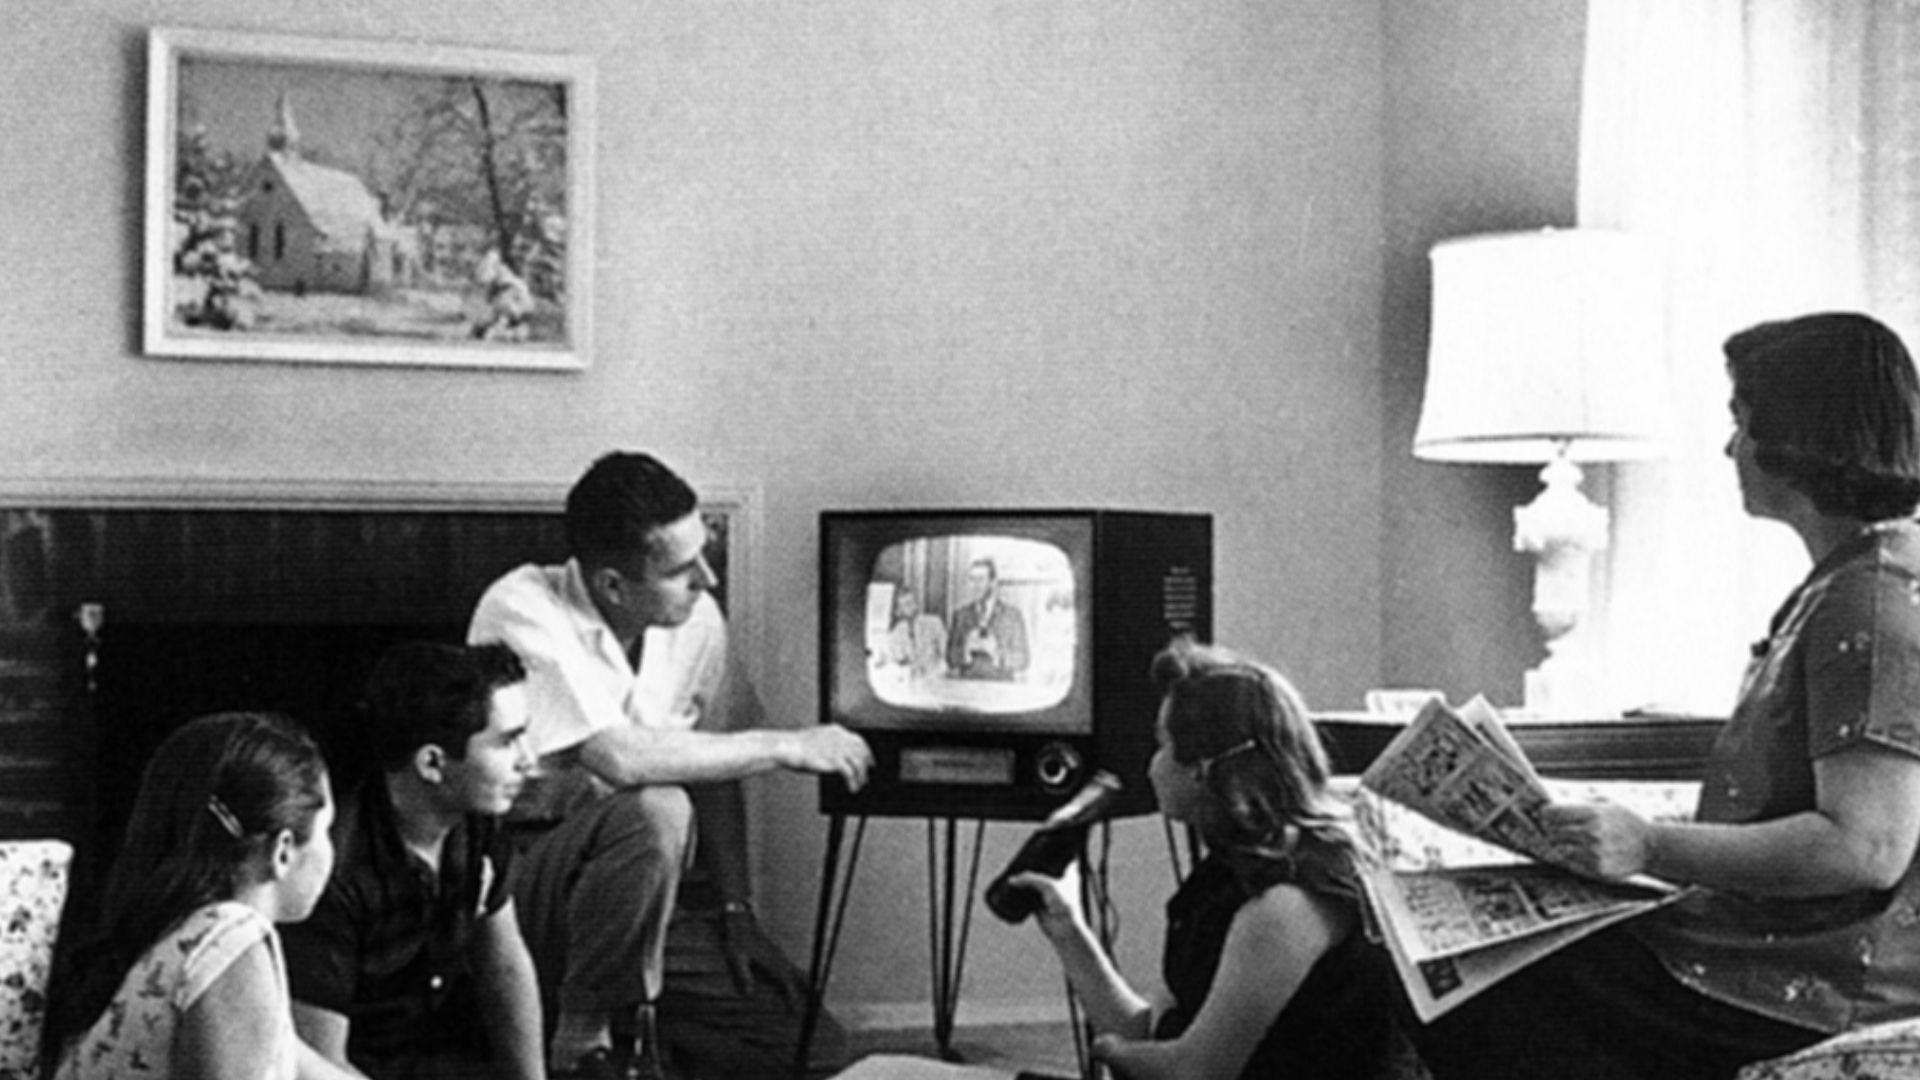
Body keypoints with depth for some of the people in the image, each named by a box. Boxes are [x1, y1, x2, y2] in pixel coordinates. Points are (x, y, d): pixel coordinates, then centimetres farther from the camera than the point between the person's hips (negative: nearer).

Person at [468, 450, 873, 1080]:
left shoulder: (696, 620, -3)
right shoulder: (525, 611, -22)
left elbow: (716, 769, 8)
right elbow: (618, 757, -33)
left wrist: (736, 912, -1)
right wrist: (786, 746, -26)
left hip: (614, 873, 6)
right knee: (654, 811, -35)